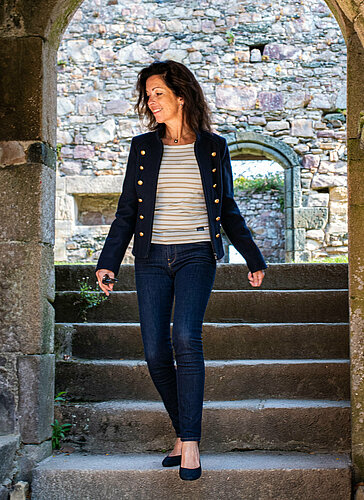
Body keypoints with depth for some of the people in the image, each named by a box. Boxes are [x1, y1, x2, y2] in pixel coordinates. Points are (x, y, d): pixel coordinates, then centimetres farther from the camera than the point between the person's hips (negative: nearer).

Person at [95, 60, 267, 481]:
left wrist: (253, 258, 15)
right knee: (155, 353, -3)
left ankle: (190, 442, -16)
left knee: (185, 336, -23)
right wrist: (108, 261, 2)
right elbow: (127, 210, 10)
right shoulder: (143, 147, 9)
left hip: (196, 255, -2)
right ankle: (182, 431, 17)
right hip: (152, 258, 2)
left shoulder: (214, 147, 7)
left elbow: (227, 210, 14)